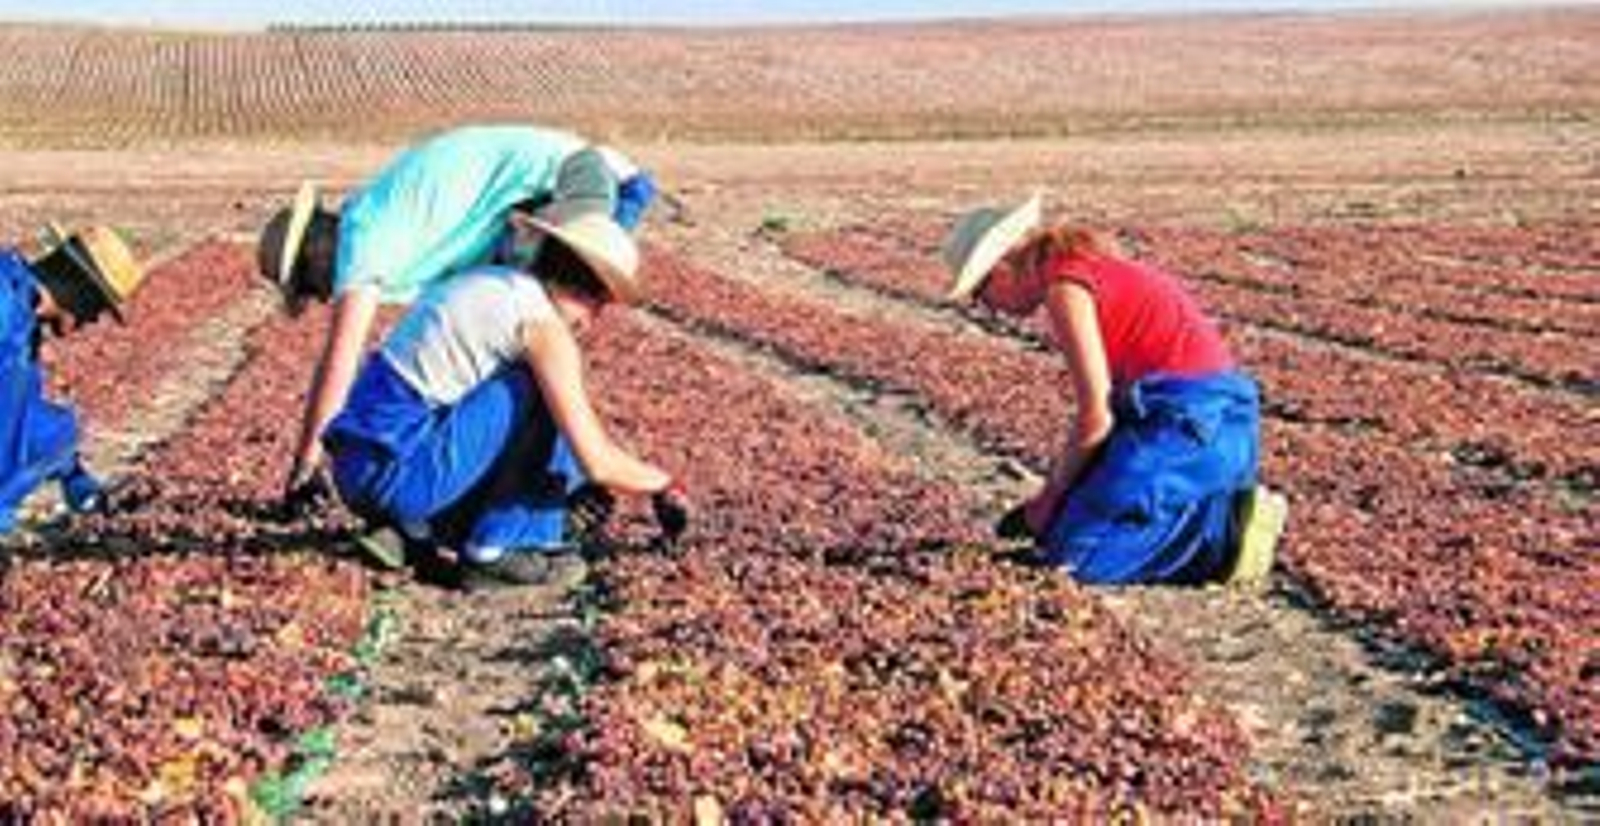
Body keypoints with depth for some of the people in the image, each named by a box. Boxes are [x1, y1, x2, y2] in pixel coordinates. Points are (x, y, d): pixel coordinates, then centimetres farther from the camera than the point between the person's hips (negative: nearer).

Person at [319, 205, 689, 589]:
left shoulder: (488, 285, 17)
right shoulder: (543, 322, -9)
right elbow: (597, 463, -12)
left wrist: (566, 483, 32)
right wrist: (665, 485, 6)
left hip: (359, 470, 9)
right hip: (396, 471, -9)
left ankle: (410, 533, 12)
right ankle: (491, 552, 1)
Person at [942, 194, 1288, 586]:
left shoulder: (1064, 287, -11)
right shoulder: (1091, 269, 18)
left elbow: (1096, 416, -15)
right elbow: (1105, 397, 19)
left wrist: (1050, 497, 0)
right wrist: (1051, 498, 17)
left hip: (1188, 418, -10)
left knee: (1073, 551, -8)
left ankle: (1226, 530, -9)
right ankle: (1220, 509, 10)